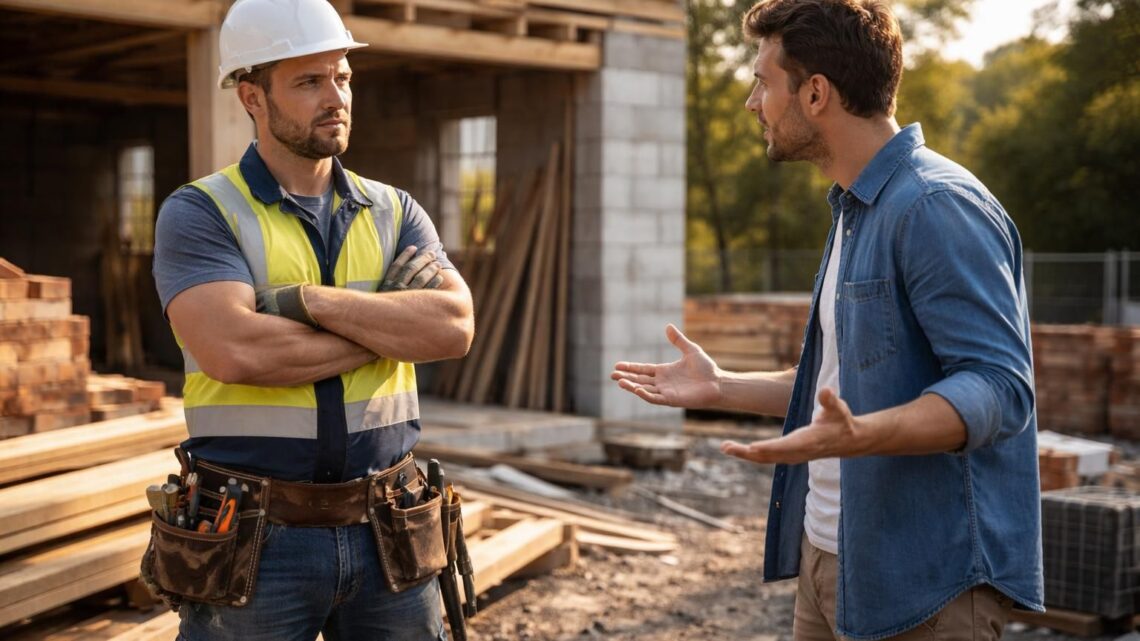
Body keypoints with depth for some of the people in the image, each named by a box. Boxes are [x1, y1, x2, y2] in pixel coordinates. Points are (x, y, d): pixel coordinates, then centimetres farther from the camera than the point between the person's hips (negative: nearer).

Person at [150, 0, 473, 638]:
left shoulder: (395, 212, 8)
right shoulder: (198, 214, -4)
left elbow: (454, 327, -9)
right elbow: (237, 351, -21)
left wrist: (309, 300, -17)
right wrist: (393, 327, -12)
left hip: (385, 535, 4)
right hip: (256, 541, -3)